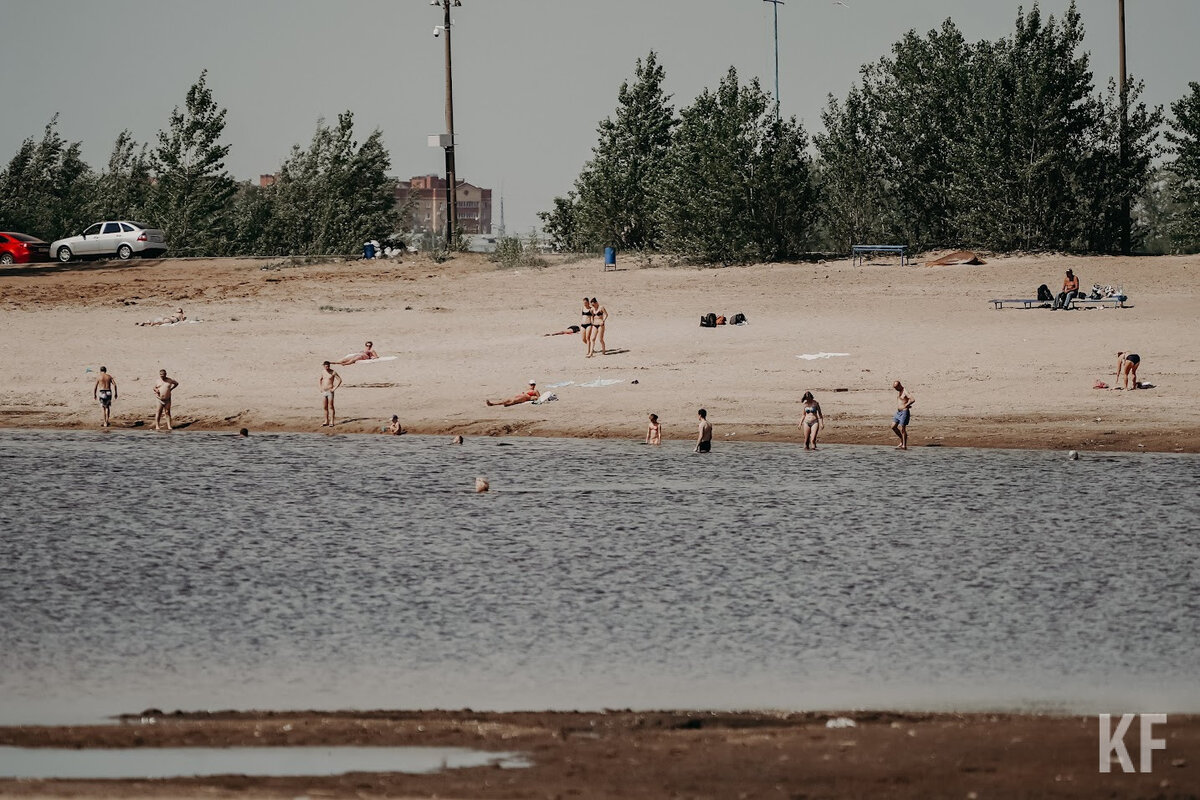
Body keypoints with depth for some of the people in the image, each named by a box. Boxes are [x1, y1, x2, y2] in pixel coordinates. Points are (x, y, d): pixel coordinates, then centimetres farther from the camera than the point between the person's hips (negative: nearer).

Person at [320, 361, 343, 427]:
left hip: (330, 392, -6)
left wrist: (334, 388, -12)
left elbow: (339, 380, -8)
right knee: (325, 407, 7)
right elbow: (320, 380, 26)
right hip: (323, 392, 6)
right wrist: (320, 387, 12)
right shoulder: (323, 372, 10)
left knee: (330, 407, -6)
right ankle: (326, 421, 14)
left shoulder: (333, 372, -6)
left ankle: (331, 422, -6)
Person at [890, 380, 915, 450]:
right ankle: (902, 441, 19)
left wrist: (906, 406, -17)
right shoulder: (898, 391, 11)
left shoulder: (905, 392, -17)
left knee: (902, 429, -8)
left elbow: (913, 400, -29)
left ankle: (904, 446, -2)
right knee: (893, 427, 7)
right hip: (898, 412, 9)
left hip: (904, 412, -9)